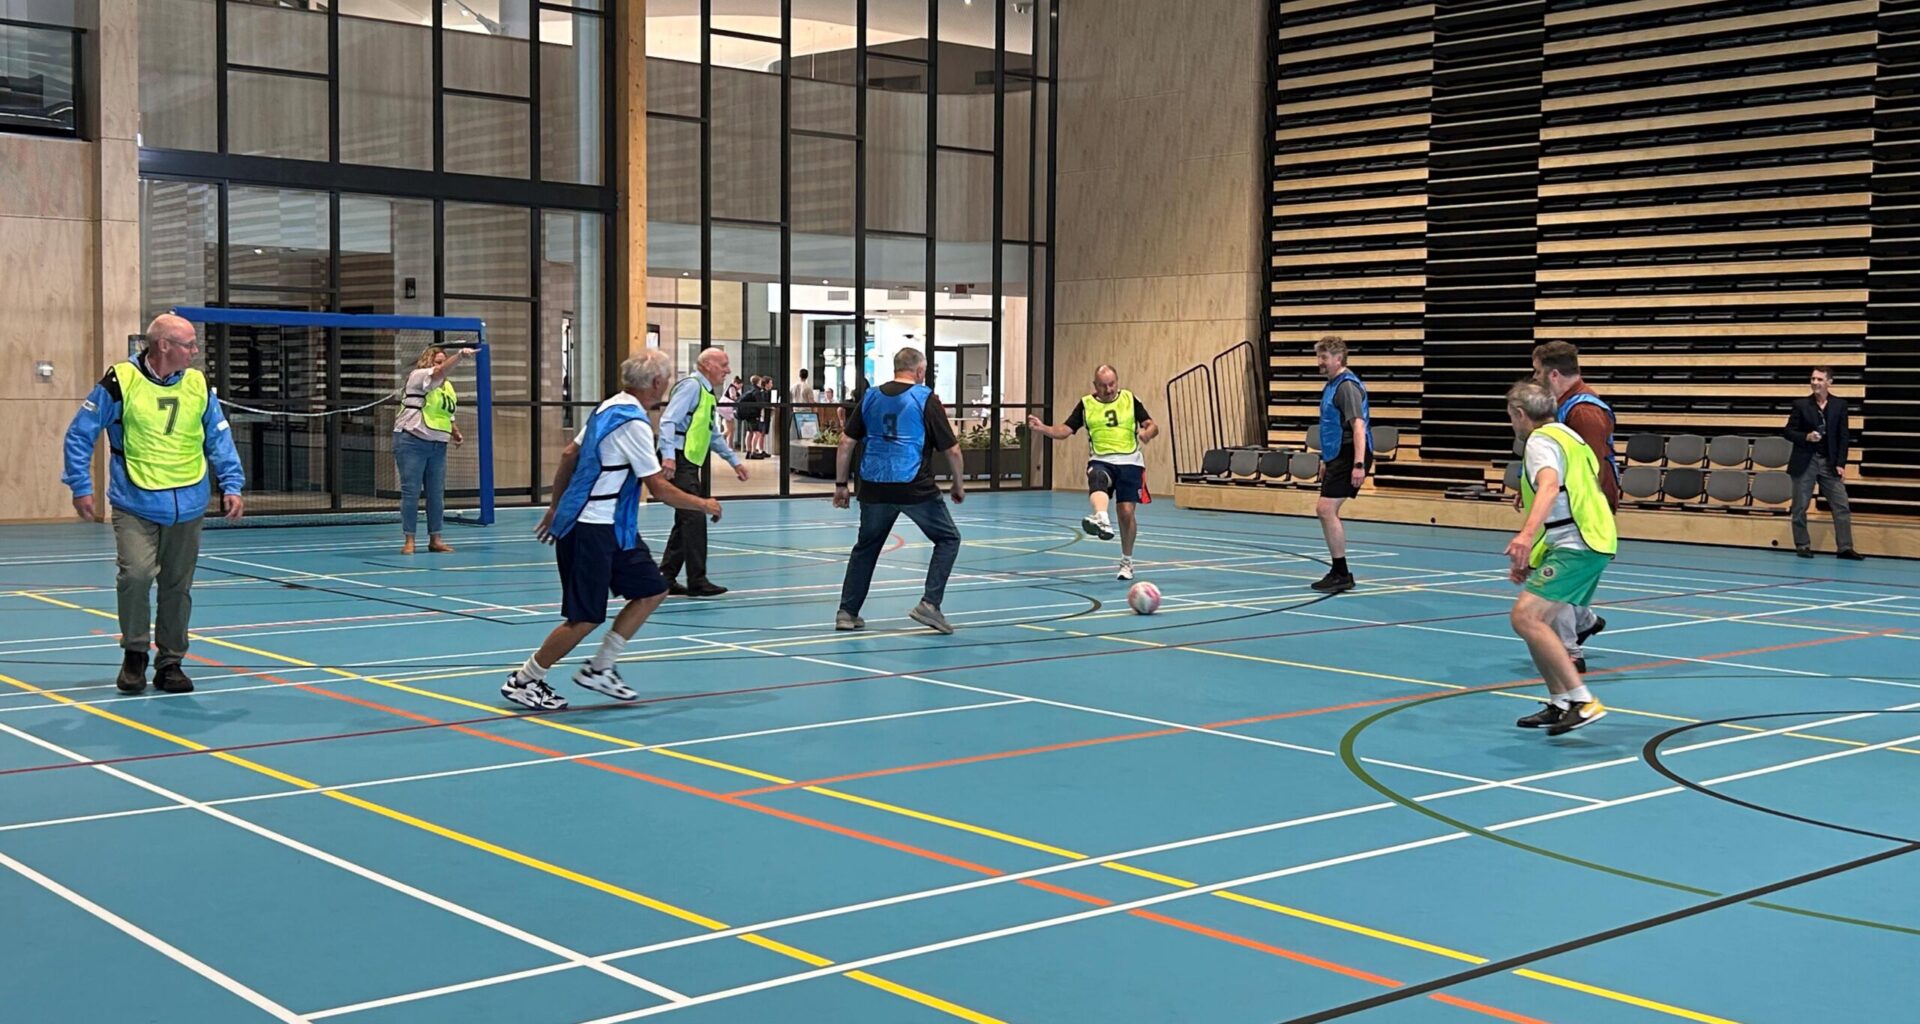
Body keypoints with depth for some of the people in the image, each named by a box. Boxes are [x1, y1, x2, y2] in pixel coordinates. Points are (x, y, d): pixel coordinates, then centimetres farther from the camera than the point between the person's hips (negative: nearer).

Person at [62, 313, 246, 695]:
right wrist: (80, 486, -4)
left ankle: (170, 662, 22)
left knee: (178, 586, 8)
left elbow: (219, 438, 13)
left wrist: (231, 485, 3)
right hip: (135, 505, -4)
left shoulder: (198, 385, 4)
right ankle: (134, 654, 4)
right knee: (136, 574, -17)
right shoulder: (120, 381, -8)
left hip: (187, 508, 4)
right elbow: (80, 434, -1)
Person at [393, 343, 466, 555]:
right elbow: (442, 371, -27)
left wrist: (455, 432, 10)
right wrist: (460, 354, -37)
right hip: (411, 441, -7)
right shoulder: (419, 377, -7)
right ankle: (409, 541, 1)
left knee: (437, 493, 8)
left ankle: (435, 539, 16)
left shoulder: (448, 387, 15)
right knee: (410, 492, -4)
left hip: (438, 445, 7)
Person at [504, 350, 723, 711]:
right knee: (585, 618, -3)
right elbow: (659, 488, -18)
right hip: (592, 531, -10)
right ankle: (523, 681, 10)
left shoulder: (608, 408, 9)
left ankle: (599, 669, 16)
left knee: (652, 590, 10)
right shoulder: (633, 424, -19)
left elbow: (568, 456, 15)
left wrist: (556, 506, 23)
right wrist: (703, 505, -4)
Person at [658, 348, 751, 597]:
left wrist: (734, 461, 30)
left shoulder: (707, 394, 20)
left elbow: (713, 435, 30)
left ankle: (666, 579, 18)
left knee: (685, 521, 12)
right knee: (694, 519, -11)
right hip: (678, 461, -10)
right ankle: (697, 581, -9)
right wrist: (668, 455, -29)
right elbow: (668, 420, -20)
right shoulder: (691, 386, -10)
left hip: (692, 464, 10)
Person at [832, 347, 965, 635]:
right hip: (916, 489, -4)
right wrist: (959, 485, 12)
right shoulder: (926, 399, -2)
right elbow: (952, 449, -2)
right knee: (948, 539, 11)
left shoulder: (871, 397, 10)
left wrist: (840, 484, 15)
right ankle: (929, 604, 0)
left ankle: (847, 612, 18)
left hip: (874, 488, 4)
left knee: (866, 547, 20)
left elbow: (846, 442, 9)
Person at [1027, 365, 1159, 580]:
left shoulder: (1130, 399, 6)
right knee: (1098, 480, -36)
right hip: (1101, 460, 0)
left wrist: (1148, 432, -20)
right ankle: (1102, 520, -66)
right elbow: (1064, 431, 1)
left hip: (1129, 461, 1)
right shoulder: (1086, 404, 6)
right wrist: (1042, 428, -17)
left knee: (1127, 512, -3)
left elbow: (1152, 425, 4)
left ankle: (1127, 561, 19)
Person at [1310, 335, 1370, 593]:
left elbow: (1358, 426, -23)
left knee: (1326, 510, -14)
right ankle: (1338, 572, 19)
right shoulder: (1331, 386, 16)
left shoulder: (1347, 386, -15)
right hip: (1336, 457, 10)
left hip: (1349, 457, -10)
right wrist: (1326, 459, 26)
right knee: (1327, 512, 11)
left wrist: (1359, 464, -30)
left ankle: (1341, 574, -8)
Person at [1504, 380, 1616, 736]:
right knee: (1537, 620, 16)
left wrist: (1527, 535, -45)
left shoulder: (1541, 440, -8)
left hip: (1576, 546, -11)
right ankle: (1560, 705, 20)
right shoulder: (1565, 435, 24)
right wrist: (1532, 559, 35)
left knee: (1525, 616, -18)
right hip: (1590, 543, 11)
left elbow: (1550, 486, -29)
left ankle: (1583, 701, -21)